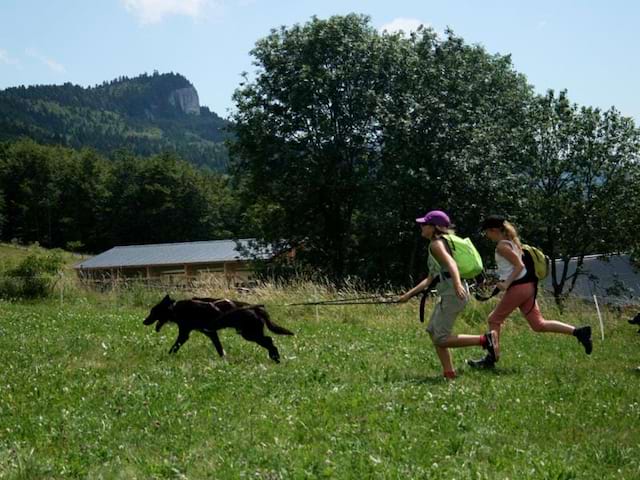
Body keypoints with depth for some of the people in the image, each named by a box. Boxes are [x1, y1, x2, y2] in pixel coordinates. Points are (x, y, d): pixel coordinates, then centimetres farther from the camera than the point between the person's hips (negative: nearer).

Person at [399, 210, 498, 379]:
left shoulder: (436, 244, -7)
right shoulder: (440, 244, 23)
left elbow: (451, 262, -27)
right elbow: (431, 279, 27)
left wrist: (457, 284, -44)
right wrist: (408, 295, 28)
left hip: (453, 294, -10)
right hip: (448, 295, 10)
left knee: (441, 339, -10)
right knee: (433, 332, 15)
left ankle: (485, 339, -15)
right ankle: (449, 372, 16)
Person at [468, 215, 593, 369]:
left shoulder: (502, 246, -13)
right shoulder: (511, 241, 16)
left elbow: (519, 265, -19)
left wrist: (506, 283, -21)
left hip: (518, 287, -9)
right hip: (527, 286, 9)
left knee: (494, 319, 4)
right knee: (538, 324, 8)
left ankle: (491, 358, 8)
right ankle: (578, 332, 0)